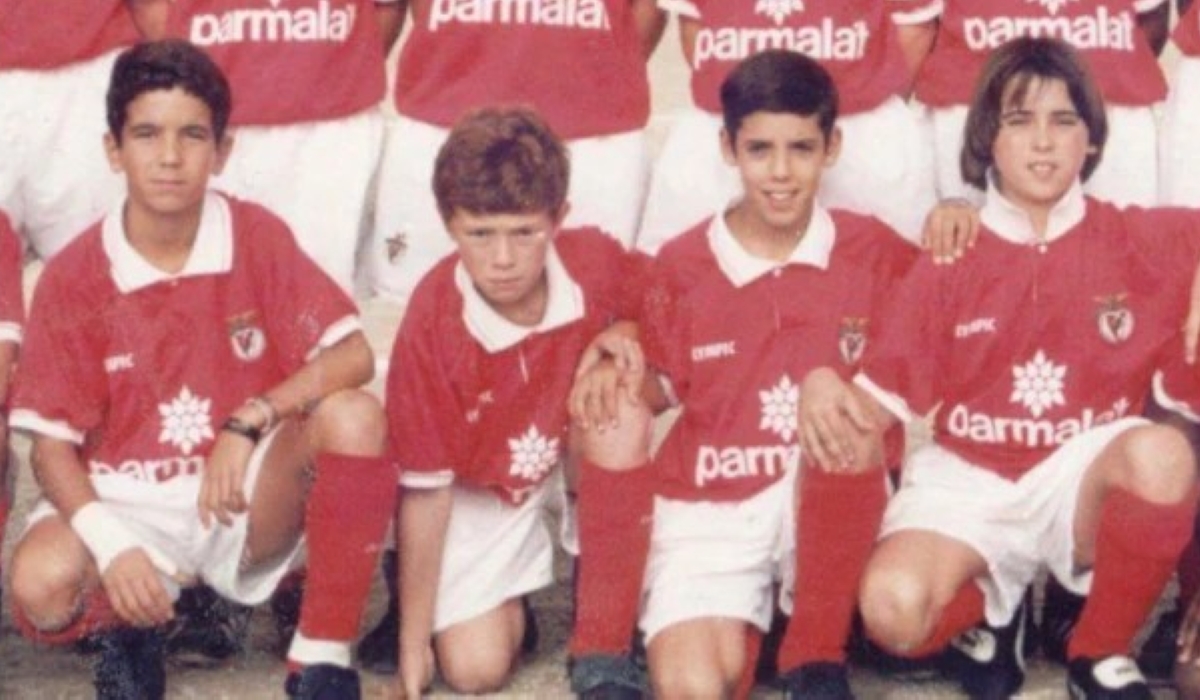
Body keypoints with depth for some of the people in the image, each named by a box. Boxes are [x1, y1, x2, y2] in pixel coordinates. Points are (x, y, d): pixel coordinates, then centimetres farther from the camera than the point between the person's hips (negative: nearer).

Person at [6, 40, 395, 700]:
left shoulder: (256, 237, -5)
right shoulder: (73, 276, -8)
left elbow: (353, 355, -13)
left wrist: (250, 420, -28)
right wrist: (111, 544, -25)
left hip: (247, 499, 1)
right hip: (124, 504, -1)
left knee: (355, 416, -28)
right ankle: (131, 625, 4)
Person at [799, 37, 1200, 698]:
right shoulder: (950, 258, 2)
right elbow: (886, 396, 1)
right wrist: (825, 387, -21)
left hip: (1087, 474, 0)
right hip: (968, 478, 0)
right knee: (894, 610, -30)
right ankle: (990, 607, 10)